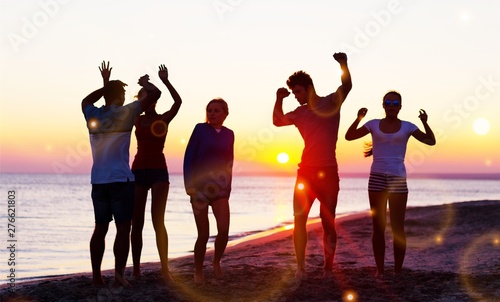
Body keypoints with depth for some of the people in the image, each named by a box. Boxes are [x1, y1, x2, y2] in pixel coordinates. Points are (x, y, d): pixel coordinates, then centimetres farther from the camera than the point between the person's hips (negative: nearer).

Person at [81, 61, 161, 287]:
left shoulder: (93, 115, 7)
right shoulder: (124, 113, -6)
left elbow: (86, 101, 33)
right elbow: (155, 94, -6)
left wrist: (105, 85, 35)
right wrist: (144, 83, 13)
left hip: (98, 180, 5)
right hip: (120, 179, -5)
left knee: (100, 228, 10)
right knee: (123, 229, -2)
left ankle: (96, 275, 9)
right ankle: (119, 275, -6)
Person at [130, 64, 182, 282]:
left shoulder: (164, 119, 0)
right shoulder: (136, 119, 10)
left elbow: (178, 102, -17)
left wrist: (165, 81, -24)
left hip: (159, 170, -4)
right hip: (138, 170, 4)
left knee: (158, 221, -11)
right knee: (136, 222, 3)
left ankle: (165, 268, -10)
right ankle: (136, 268, 10)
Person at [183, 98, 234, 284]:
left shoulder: (229, 134, 7)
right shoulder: (200, 129, -3)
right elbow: (188, 157, -5)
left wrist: (228, 188, 11)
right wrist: (188, 185, -12)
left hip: (219, 188, 3)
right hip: (199, 186, -3)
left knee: (224, 230, -13)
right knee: (203, 234, -3)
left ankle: (216, 262, 14)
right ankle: (198, 272, 17)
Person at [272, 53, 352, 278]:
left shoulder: (331, 103, -3)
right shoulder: (299, 113, 12)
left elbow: (346, 86, -18)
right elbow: (277, 121, 16)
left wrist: (343, 65, -37)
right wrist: (279, 99, 0)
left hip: (328, 173, -4)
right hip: (306, 172, 4)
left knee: (328, 222, 2)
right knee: (299, 218, -3)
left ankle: (328, 268, 9)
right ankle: (300, 267, 1)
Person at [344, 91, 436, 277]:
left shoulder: (407, 127, 4)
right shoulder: (374, 124, 6)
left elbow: (431, 141, 0)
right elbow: (349, 136, 3)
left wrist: (425, 123, -14)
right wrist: (358, 118, -12)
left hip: (398, 180, -1)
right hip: (376, 178, 1)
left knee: (398, 229, -1)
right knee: (378, 227, 3)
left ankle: (398, 271, 6)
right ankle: (379, 270, 8)